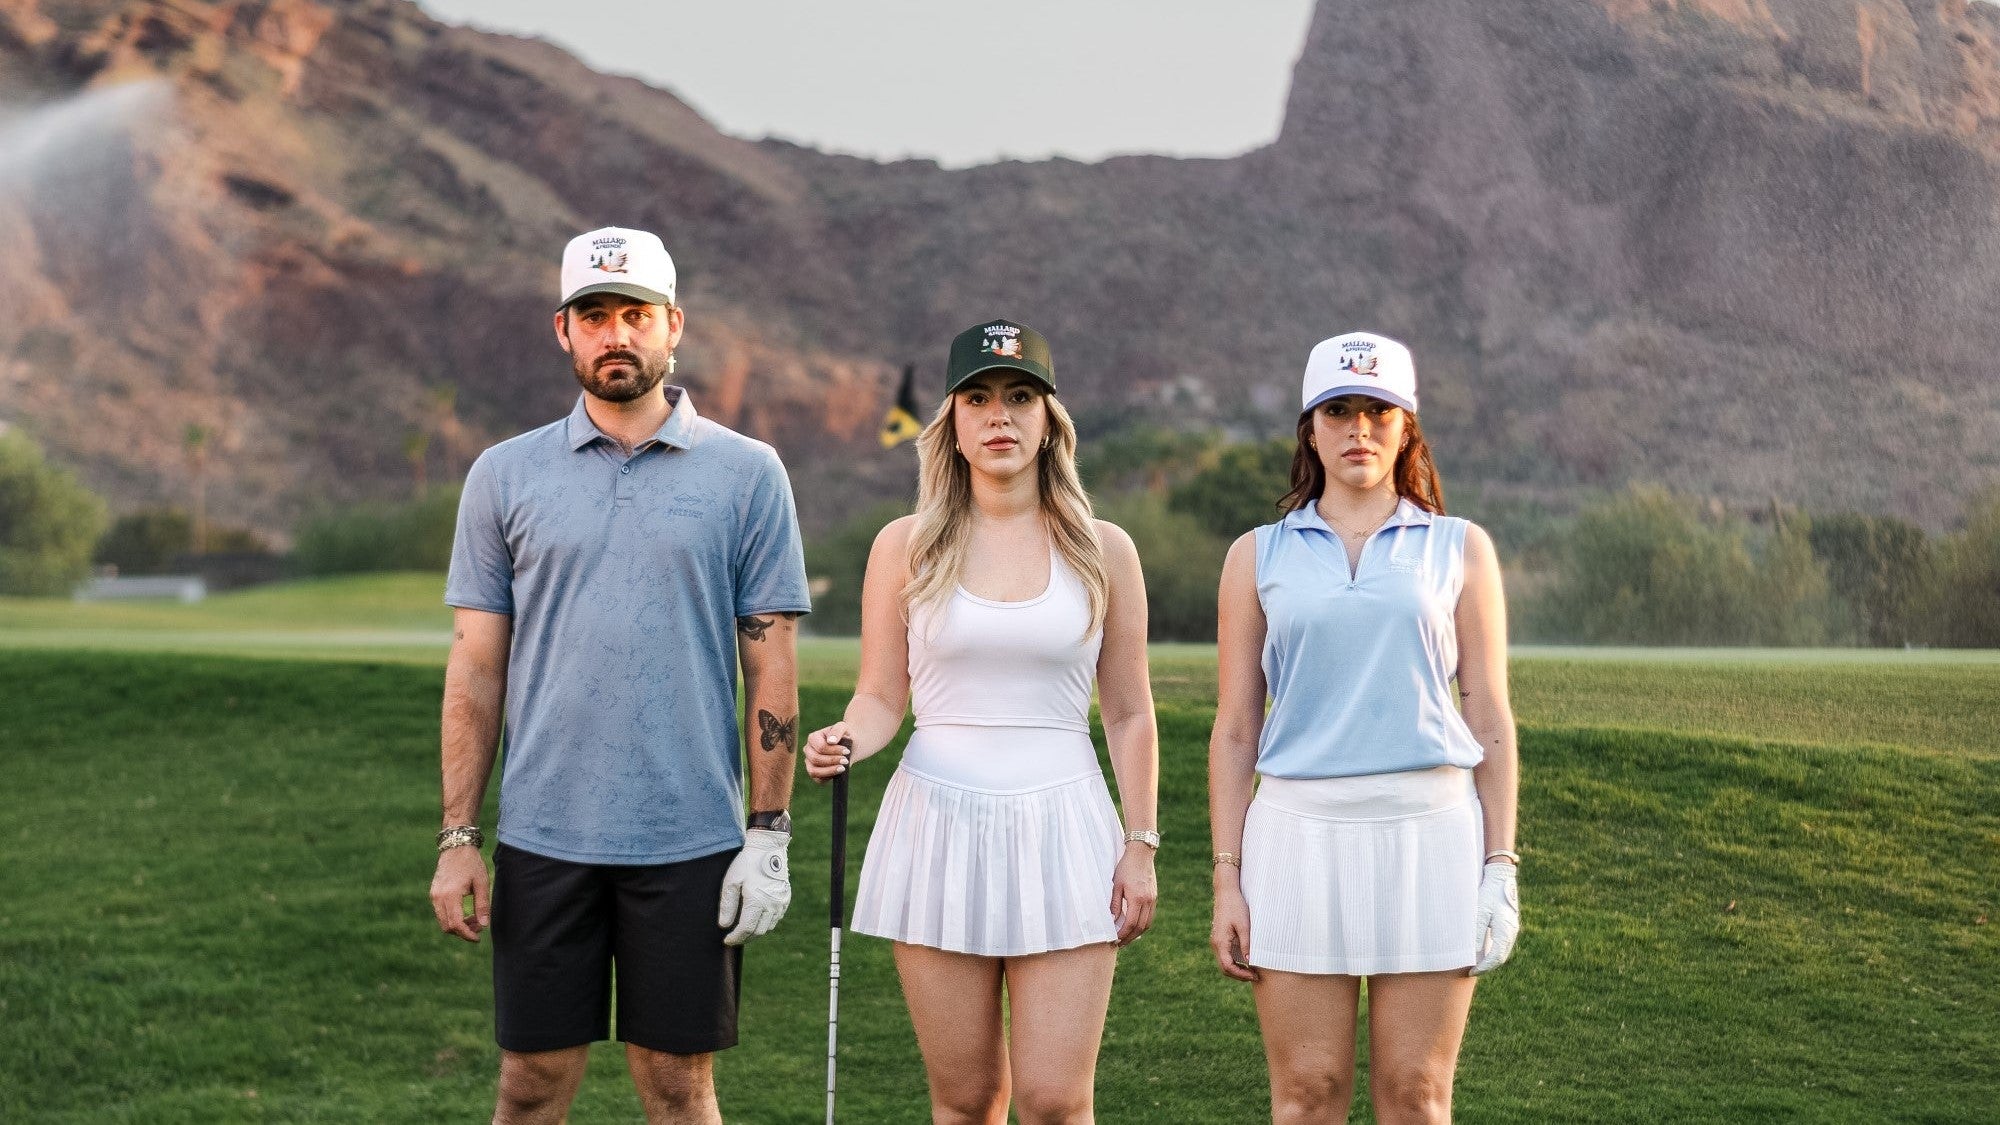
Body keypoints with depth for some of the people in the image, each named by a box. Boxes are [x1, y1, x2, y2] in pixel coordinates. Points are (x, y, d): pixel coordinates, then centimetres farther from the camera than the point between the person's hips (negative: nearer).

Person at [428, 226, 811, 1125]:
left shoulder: (747, 474, 2)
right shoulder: (505, 476, 6)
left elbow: (773, 667, 1)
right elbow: (476, 668, 7)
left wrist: (769, 838, -4)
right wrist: (456, 838, 1)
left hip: (690, 841, -1)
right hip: (544, 839, 1)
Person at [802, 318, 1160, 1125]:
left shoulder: (1104, 552, 6)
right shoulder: (904, 547, 5)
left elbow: (1129, 714, 9)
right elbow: (881, 697, 8)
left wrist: (1141, 845, 4)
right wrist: (844, 743, -13)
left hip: (1061, 825, 0)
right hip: (938, 824, 1)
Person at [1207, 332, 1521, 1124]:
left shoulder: (1460, 549, 9)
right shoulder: (1258, 557, 10)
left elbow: (1490, 718, 8)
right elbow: (1234, 730, 9)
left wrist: (1500, 864, 2)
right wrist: (1226, 880, 3)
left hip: (1429, 830, 0)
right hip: (1300, 830, 0)